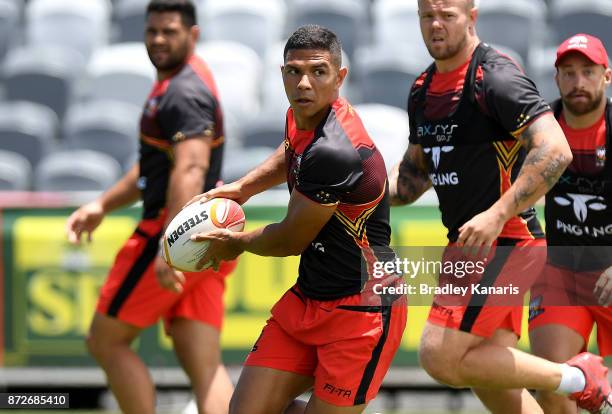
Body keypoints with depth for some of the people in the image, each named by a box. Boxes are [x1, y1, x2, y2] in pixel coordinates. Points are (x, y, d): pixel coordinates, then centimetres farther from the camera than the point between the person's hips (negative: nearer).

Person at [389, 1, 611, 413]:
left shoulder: (496, 78, -15)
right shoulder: (423, 89, 13)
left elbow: (555, 151, -25)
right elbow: (416, 171, 27)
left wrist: (497, 215, -29)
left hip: (504, 241, -9)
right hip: (467, 245, 9)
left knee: (441, 357, -15)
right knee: (489, 380, 8)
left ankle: (578, 379, -4)